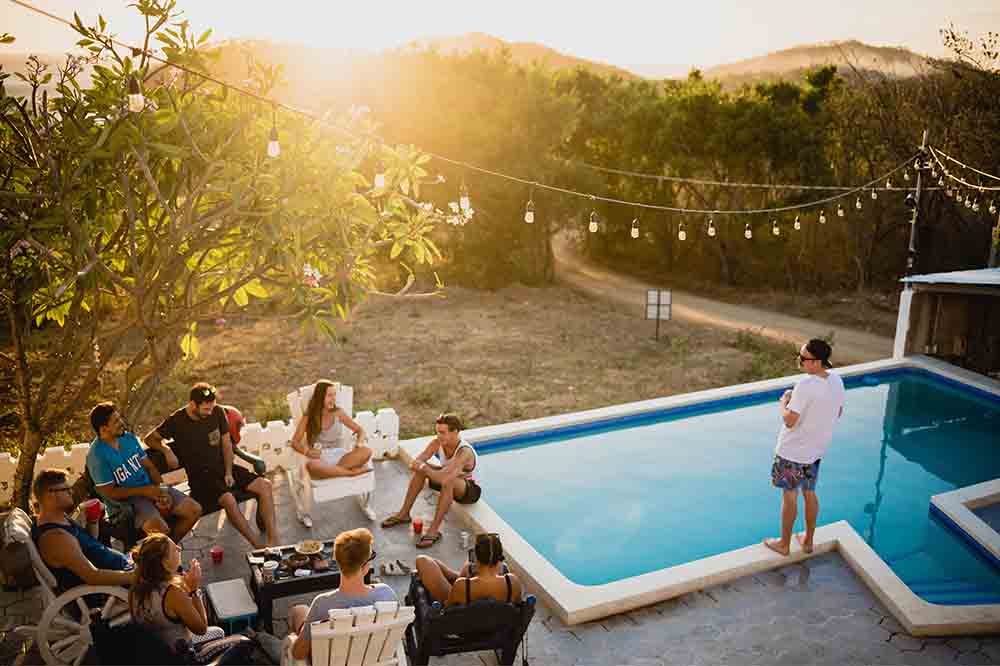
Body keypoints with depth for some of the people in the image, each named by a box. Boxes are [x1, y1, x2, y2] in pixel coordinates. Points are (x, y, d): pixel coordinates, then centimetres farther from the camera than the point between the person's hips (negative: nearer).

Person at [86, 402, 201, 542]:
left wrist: (160, 490, -7)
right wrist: (145, 491, -18)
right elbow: (109, 492, -14)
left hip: (150, 489, 7)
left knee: (194, 510, -5)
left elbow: (149, 466, 9)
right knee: (161, 529, -33)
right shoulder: (96, 455, -15)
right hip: (125, 500, -7)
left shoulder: (128, 437, 6)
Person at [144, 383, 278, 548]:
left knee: (265, 485, -15)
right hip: (200, 475, -5)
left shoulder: (217, 412, 1)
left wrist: (228, 472, -2)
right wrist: (166, 450, -14)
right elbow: (150, 439, 5)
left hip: (223, 467, 5)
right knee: (228, 499, -34)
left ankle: (273, 540, -17)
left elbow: (226, 443, 6)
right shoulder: (176, 421, -8)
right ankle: (258, 545, -25)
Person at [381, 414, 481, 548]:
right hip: (449, 486, 7)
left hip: (470, 490, -7)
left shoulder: (465, 452, -33)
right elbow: (414, 463, -18)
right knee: (420, 469, -12)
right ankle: (404, 514, -3)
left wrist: (424, 467, -34)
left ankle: (434, 530, -33)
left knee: (448, 481, -38)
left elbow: (445, 477, -45)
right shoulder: (437, 443, -14)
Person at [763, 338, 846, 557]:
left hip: (793, 451, -7)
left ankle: (784, 544, 23)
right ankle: (808, 541, 35)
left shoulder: (806, 385, -29)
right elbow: (838, 412, 10)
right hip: (816, 449, 7)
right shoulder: (836, 380, -4)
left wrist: (784, 403, -9)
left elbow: (789, 421, -27)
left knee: (789, 496, 9)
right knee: (809, 493, 21)